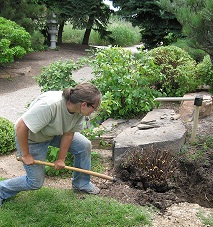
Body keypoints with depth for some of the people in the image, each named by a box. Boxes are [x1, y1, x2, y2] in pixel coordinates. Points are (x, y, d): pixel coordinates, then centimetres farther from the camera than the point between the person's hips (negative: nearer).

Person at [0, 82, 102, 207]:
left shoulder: (79, 110, -20)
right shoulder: (50, 105, -42)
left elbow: (68, 134, -9)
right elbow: (21, 127, -36)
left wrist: (61, 159, -7)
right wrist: (25, 155, -25)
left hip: (55, 133, 6)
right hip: (32, 139, -6)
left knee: (84, 145, -4)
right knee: (35, 183, 1)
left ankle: (81, 183, 16)